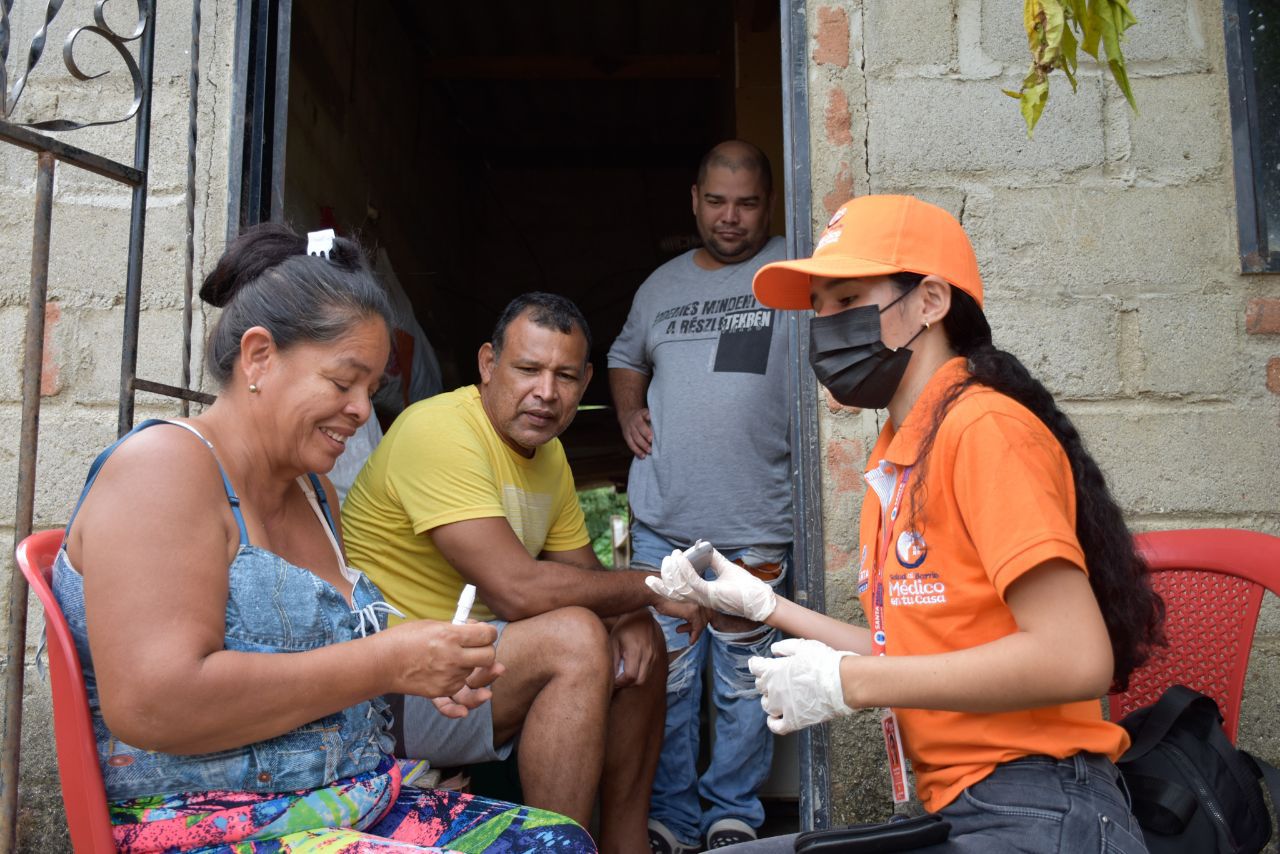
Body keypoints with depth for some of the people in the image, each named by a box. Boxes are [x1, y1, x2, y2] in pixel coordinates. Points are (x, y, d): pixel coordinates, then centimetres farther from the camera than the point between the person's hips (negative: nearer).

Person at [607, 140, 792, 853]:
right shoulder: (662, 285, 16)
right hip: (662, 524, 4)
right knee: (663, 677, 8)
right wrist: (629, 410, 12)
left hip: (756, 527, -3)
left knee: (743, 683, 6)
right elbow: (625, 357, 31)